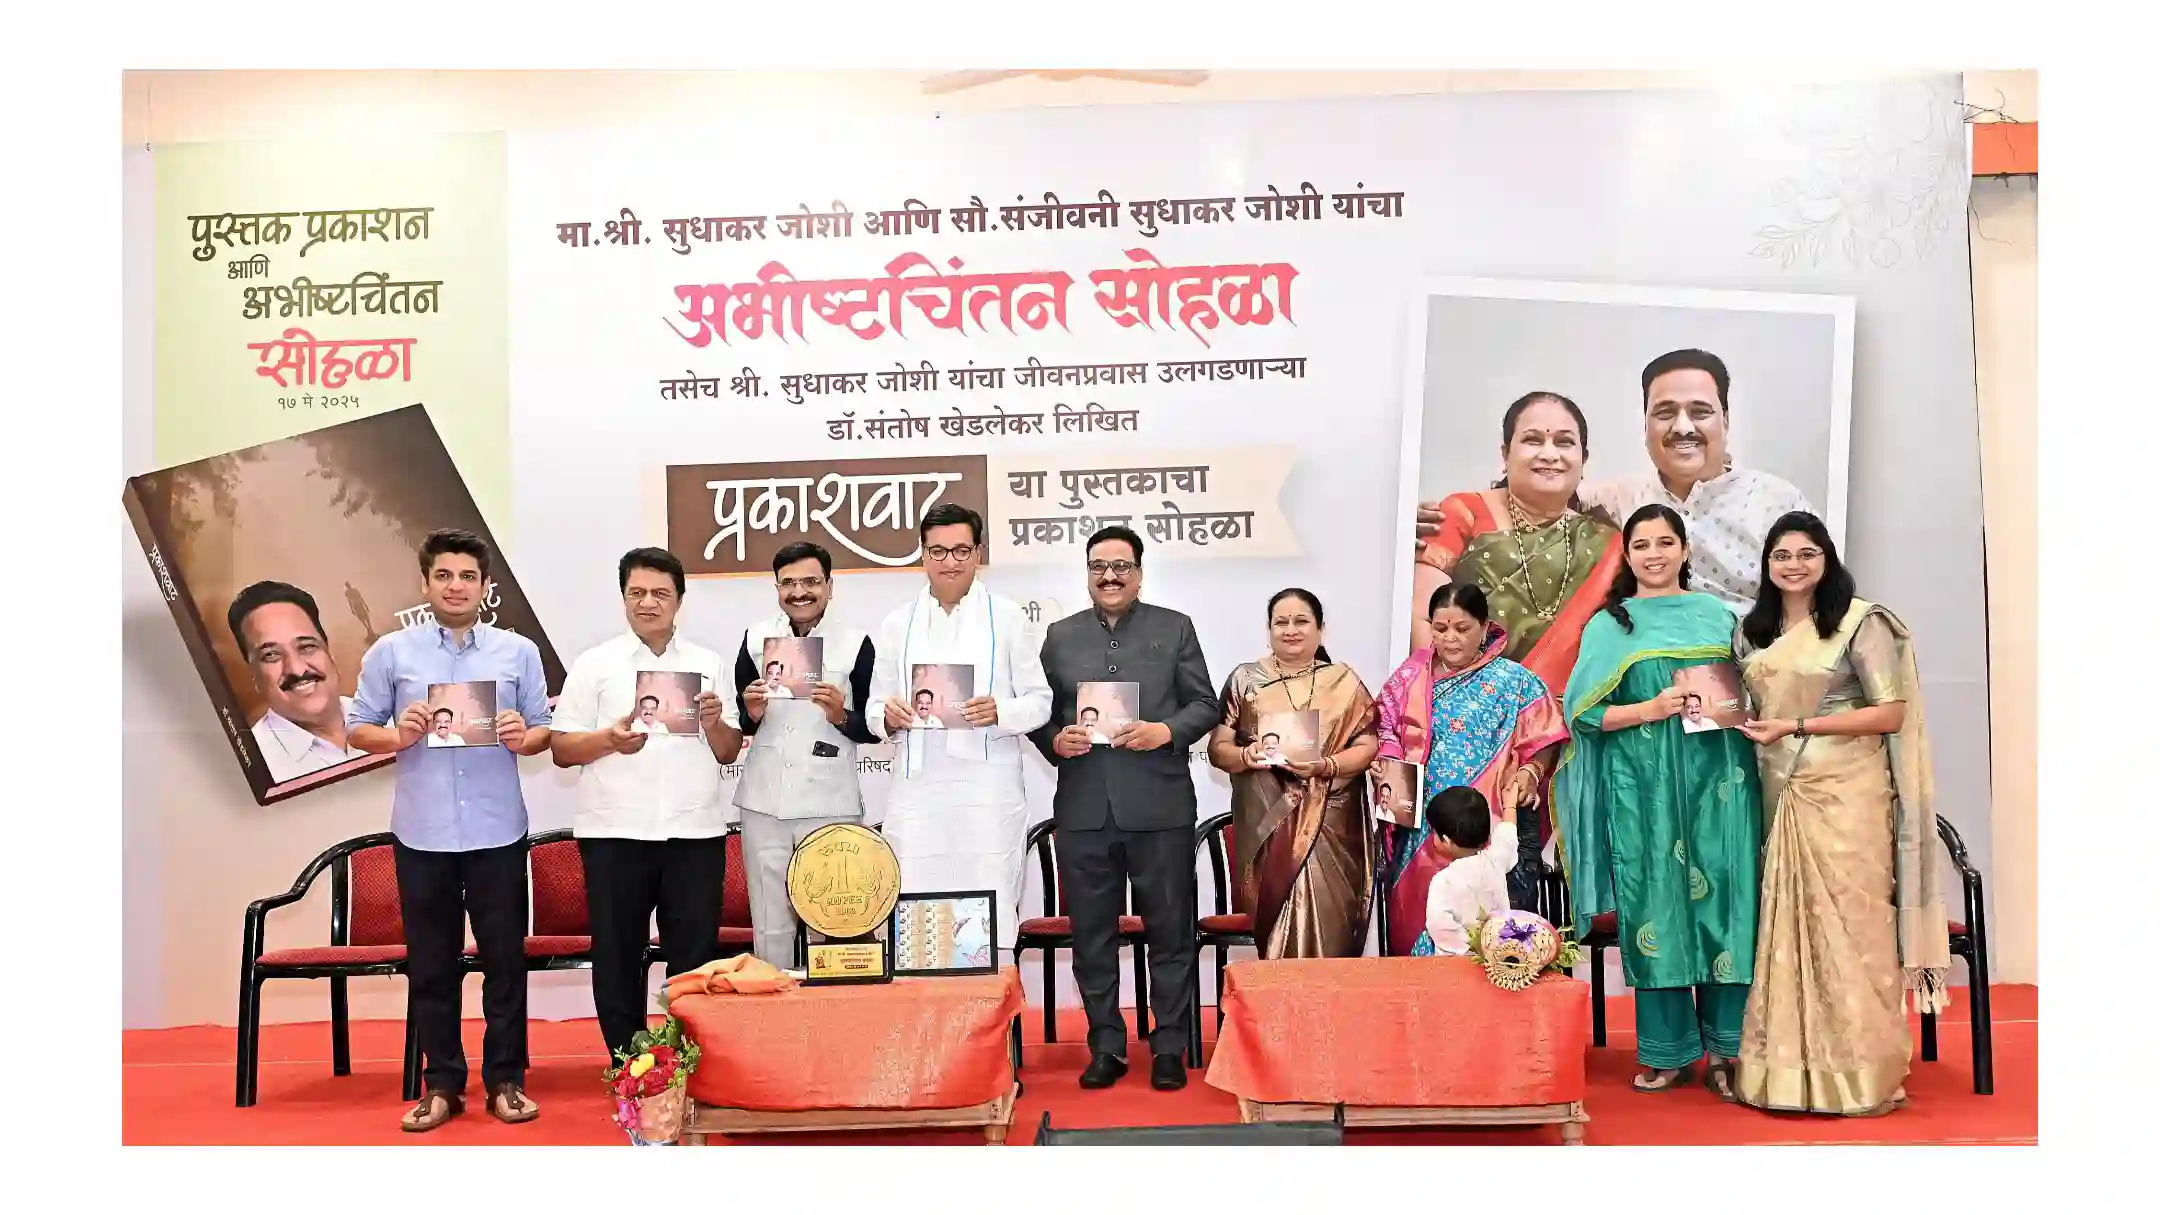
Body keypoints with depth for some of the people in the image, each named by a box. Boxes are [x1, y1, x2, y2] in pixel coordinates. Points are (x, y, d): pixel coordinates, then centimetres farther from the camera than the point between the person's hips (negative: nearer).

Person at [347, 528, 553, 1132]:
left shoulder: (519, 652, 6)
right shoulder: (391, 652, 4)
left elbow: (544, 730, 7)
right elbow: (357, 727, 6)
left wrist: (522, 738, -14)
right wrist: (396, 736, -14)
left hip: (497, 831, 0)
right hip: (422, 832, 0)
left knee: (505, 958, 5)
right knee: (431, 964, 8)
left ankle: (506, 1081, 17)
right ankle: (441, 1084, 20)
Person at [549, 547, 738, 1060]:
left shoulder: (709, 664, 12)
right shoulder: (594, 664, 6)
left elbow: (728, 753, 12)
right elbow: (561, 748, 1)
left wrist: (713, 724, -9)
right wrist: (609, 739, -17)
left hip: (695, 831, 1)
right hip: (615, 833, -1)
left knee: (695, 956, 4)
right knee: (617, 955, 5)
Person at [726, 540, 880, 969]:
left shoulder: (856, 644, -1)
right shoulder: (755, 637, 7)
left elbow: (875, 728, 2)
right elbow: (740, 723, 14)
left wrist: (841, 715, -16)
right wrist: (752, 712, -7)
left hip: (829, 803, -2)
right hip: (764, 801, 2)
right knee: (769, 926, 8)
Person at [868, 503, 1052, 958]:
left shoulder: (1008, 618, 8)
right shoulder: (897, 624, 14)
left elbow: (1040, 700, 6)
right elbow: (875, 707, 15)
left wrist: (1000, 712, -14)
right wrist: (888, 716, -9)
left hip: (989, 789, -2)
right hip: (917, 789, 2)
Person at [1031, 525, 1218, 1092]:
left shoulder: (1174, 629, 8)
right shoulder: (1060, 636, 13)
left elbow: (1205, 705, 5)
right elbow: (1039, 711, 13)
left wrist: (1166, 732, -12)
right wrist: (1055, 740, -7)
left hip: (1160, 807, -2)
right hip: (1083, 808, 2)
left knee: (1170, 930, 4)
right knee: (1091, 933, 7)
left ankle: (1169, 1046, 14)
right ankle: (1106, 1045, 18)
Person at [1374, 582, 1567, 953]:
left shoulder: (1514, 681, 3)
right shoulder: (1409, 678, 10)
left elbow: (1542, 742, 3)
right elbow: (1386, 733, 11)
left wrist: (1530, 774, -15)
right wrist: (1387, 766, -8)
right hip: (1420, 831, 2)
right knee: (1417, 923, 3)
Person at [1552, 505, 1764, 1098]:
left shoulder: (1717, 615, 14)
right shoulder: (1610, 624, 8)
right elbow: (1583, 712, 1)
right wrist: (1649, 710, -11)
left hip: (1718, 778, 2)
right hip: (1644, 785, -1)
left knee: (1723, 897, -2)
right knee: (1655, 904, 0)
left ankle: (1726, 1046, 8)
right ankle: (1667, 1051, 10)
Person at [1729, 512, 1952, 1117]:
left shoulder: (1860, 622, -6)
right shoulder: (1751, 632, 13)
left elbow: (1892, 712, -11)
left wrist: (1798, 727, -15)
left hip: (1845, 794, -6)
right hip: (1779, 796, 6)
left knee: (1847, 925, -3)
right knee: (1788, 926, 6)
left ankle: (1861, 1071, 6)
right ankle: (1790, 1066, 13)